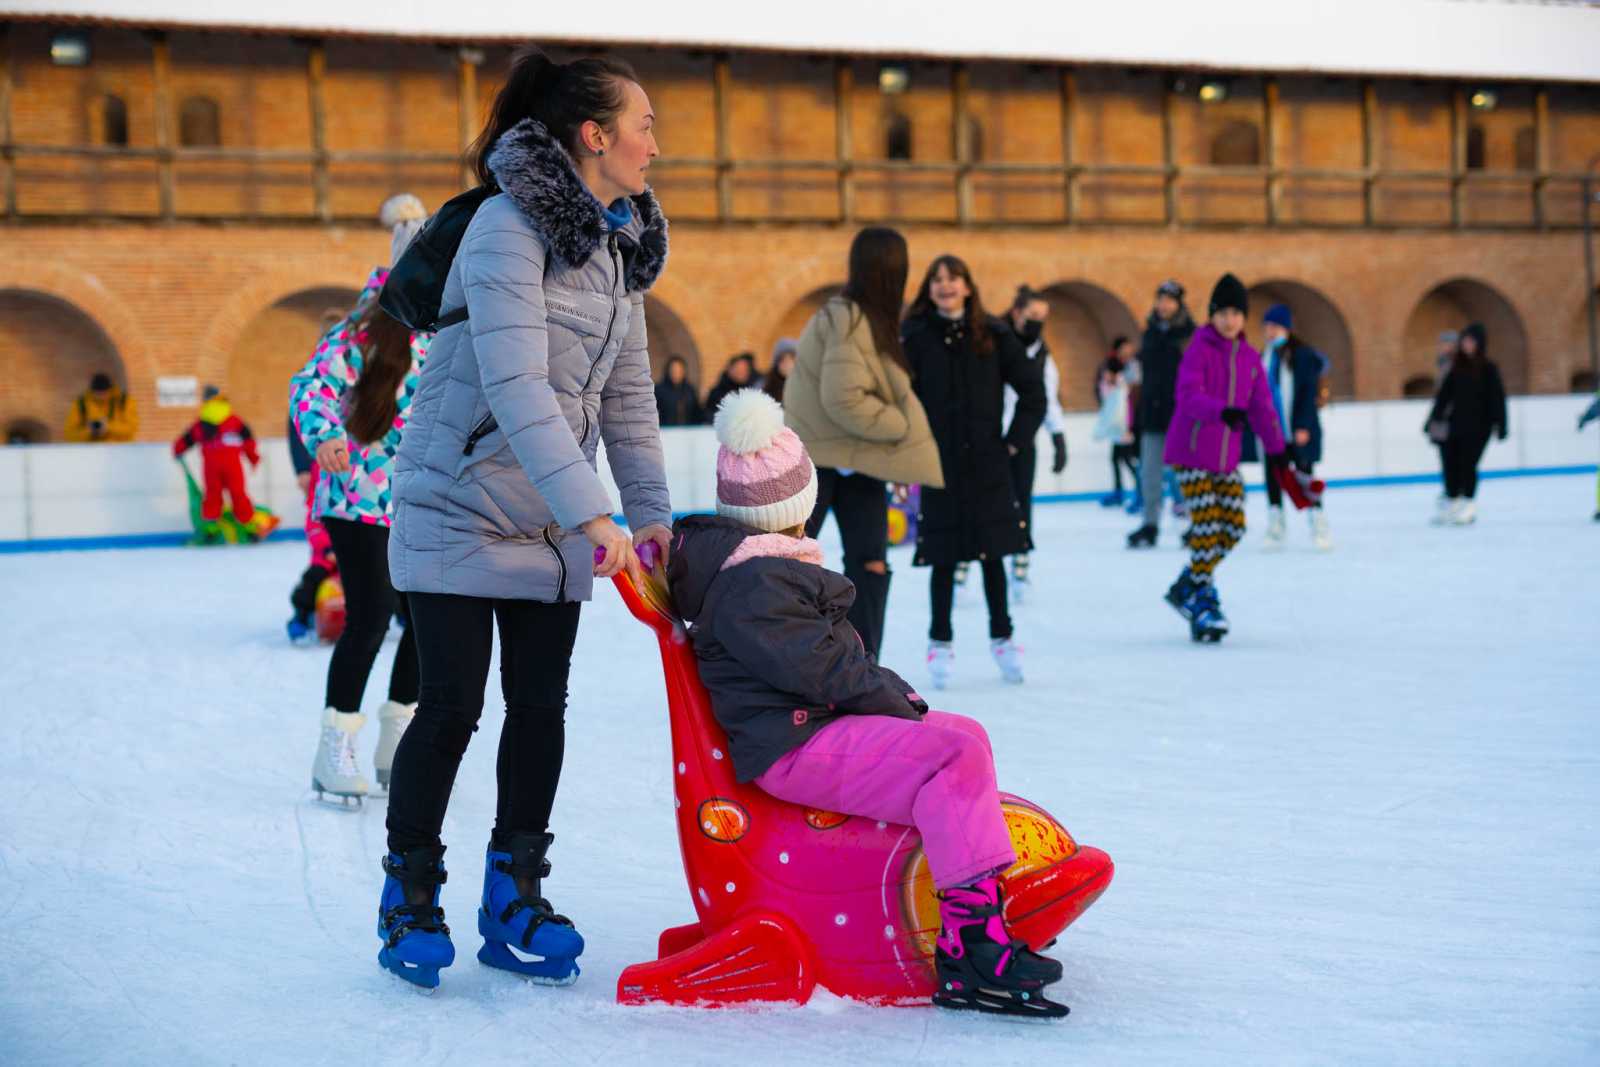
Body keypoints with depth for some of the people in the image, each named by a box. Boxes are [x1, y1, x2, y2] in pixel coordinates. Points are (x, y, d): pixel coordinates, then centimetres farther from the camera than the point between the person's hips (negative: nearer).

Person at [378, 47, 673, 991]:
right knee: (452, 708, -3)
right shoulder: (508, 229, -18)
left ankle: (515, 900, 18)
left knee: (541, 706, 6)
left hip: (554, 523, 7)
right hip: (460, 510, -7)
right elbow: (516, 385, -27)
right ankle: (411, 897, 15)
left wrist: (652, 515, 3)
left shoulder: (619, 245, 8)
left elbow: (627, 394, 10)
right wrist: (593, 515, -30)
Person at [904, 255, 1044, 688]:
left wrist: (1015, 439, 2)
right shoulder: (914, 336, -3)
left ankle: (1002, 637, 22)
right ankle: (940, 642, 16)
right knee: (943, 558, 2)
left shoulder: (993, 334, 1)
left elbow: (1032, 388, 7)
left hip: (988, 463, 1)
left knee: (993, 554, 8)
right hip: (939, 465, -1)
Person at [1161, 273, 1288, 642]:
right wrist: (1223, 411, -43)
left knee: (1234, 527, 3)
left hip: (1226, 459, 6)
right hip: (1190, 454, -6)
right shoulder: (1199, 350, -11)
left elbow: (1262, 405, 13)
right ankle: (1202, 602, 4)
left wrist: (1275, 449, 13)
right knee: (1206, 528, -10)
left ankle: (1186, 587, 20)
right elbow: (1188, 395, -26)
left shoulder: (1250, 358, 8)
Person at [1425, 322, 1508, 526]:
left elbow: (1497, 397, -7)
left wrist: (1500, 425, -11)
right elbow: (1444, 394, 10)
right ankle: (1452, 503, 14)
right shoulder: (1456, 367, 8)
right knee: (1451, 463, 2)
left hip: (1478, 425, -5)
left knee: (1468, 463, -7)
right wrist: (1434, 420, 7)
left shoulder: (1488, 368, -5)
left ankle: (1469, 507, 5)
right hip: (1457, 423, 5)